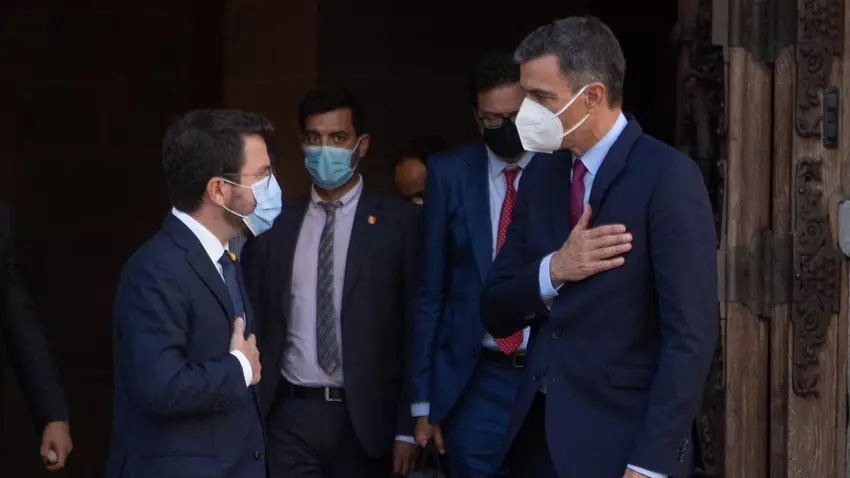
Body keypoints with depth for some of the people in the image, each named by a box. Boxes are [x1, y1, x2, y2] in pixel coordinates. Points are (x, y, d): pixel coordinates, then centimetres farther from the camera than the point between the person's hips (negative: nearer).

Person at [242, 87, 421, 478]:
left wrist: (408, 426, -7)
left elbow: (417, 328, -2)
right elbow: (256, 325, 9)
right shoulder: (274, 225, 7)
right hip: (290, 417, 2)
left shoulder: (400, 222, -1)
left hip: (365, 419, -2)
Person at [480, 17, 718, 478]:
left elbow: (690, 335, -16)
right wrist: (553, 272, -10)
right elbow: (494, 313, 9)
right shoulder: (541, 175, 8)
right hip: (537, 437, 6)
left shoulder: (667, 176, -12)